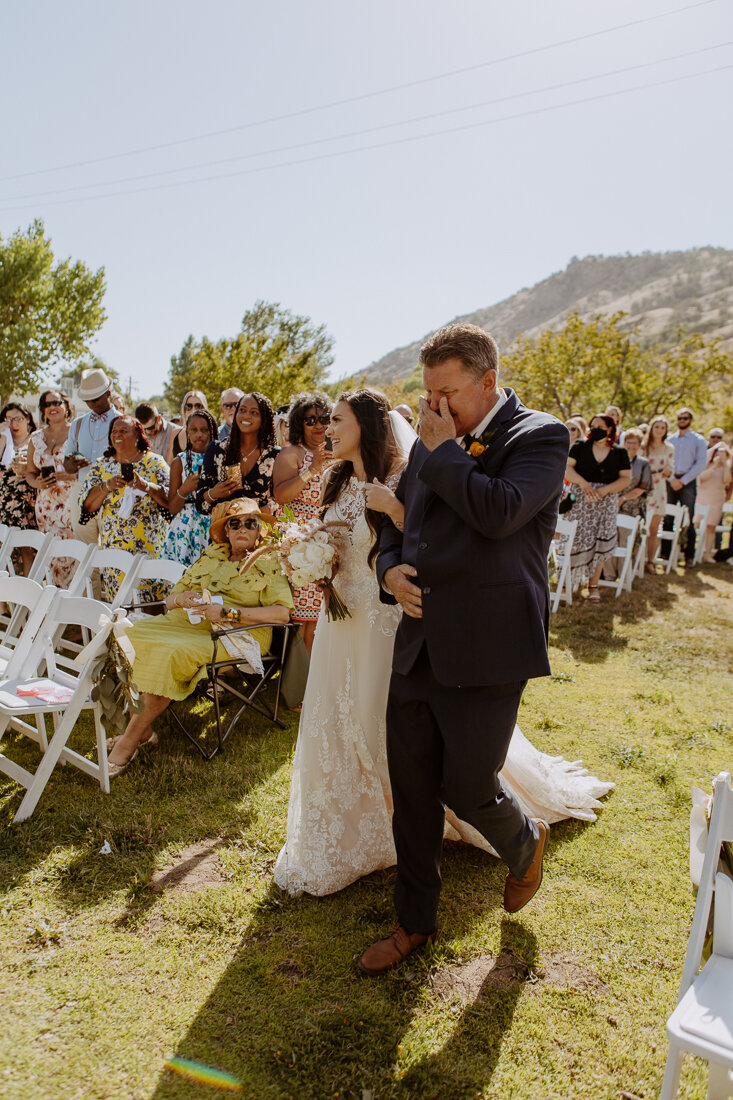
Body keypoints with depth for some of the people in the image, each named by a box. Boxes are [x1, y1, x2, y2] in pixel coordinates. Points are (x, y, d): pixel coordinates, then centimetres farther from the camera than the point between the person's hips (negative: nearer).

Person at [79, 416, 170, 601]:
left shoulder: (155, 462, 5)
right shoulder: (101, 466, 12)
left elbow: (170, 500, -5)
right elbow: (87, 506, 4)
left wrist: (145, 486, -18)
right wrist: (107, 486, -11)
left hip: (151, 545, -2)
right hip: (113, 547, 2)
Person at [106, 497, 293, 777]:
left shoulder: (268, 564, 5)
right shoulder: (210, 555, 19)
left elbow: (282, 612, -12)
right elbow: (169, 598, 19)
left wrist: (228, 613, -18)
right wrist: (180, 599, -7)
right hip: (188, 622, 6)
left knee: (173, 653, -31)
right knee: (128, 634, -16)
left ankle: (133, 736, -17)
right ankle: (142, 723, -11)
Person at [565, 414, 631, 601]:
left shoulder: (619, 453, 7)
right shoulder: (580, 447, 4)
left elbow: (626, 479, 2)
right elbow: (566, 468, -4)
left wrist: (603, 490, -12)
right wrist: (584, 483, -19)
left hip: (606, 504, 1)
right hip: (580, 501, -1)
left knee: (599, 545, 3)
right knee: (575, 540, -7)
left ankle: (593, 586, 12)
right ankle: (567, 580, 3)